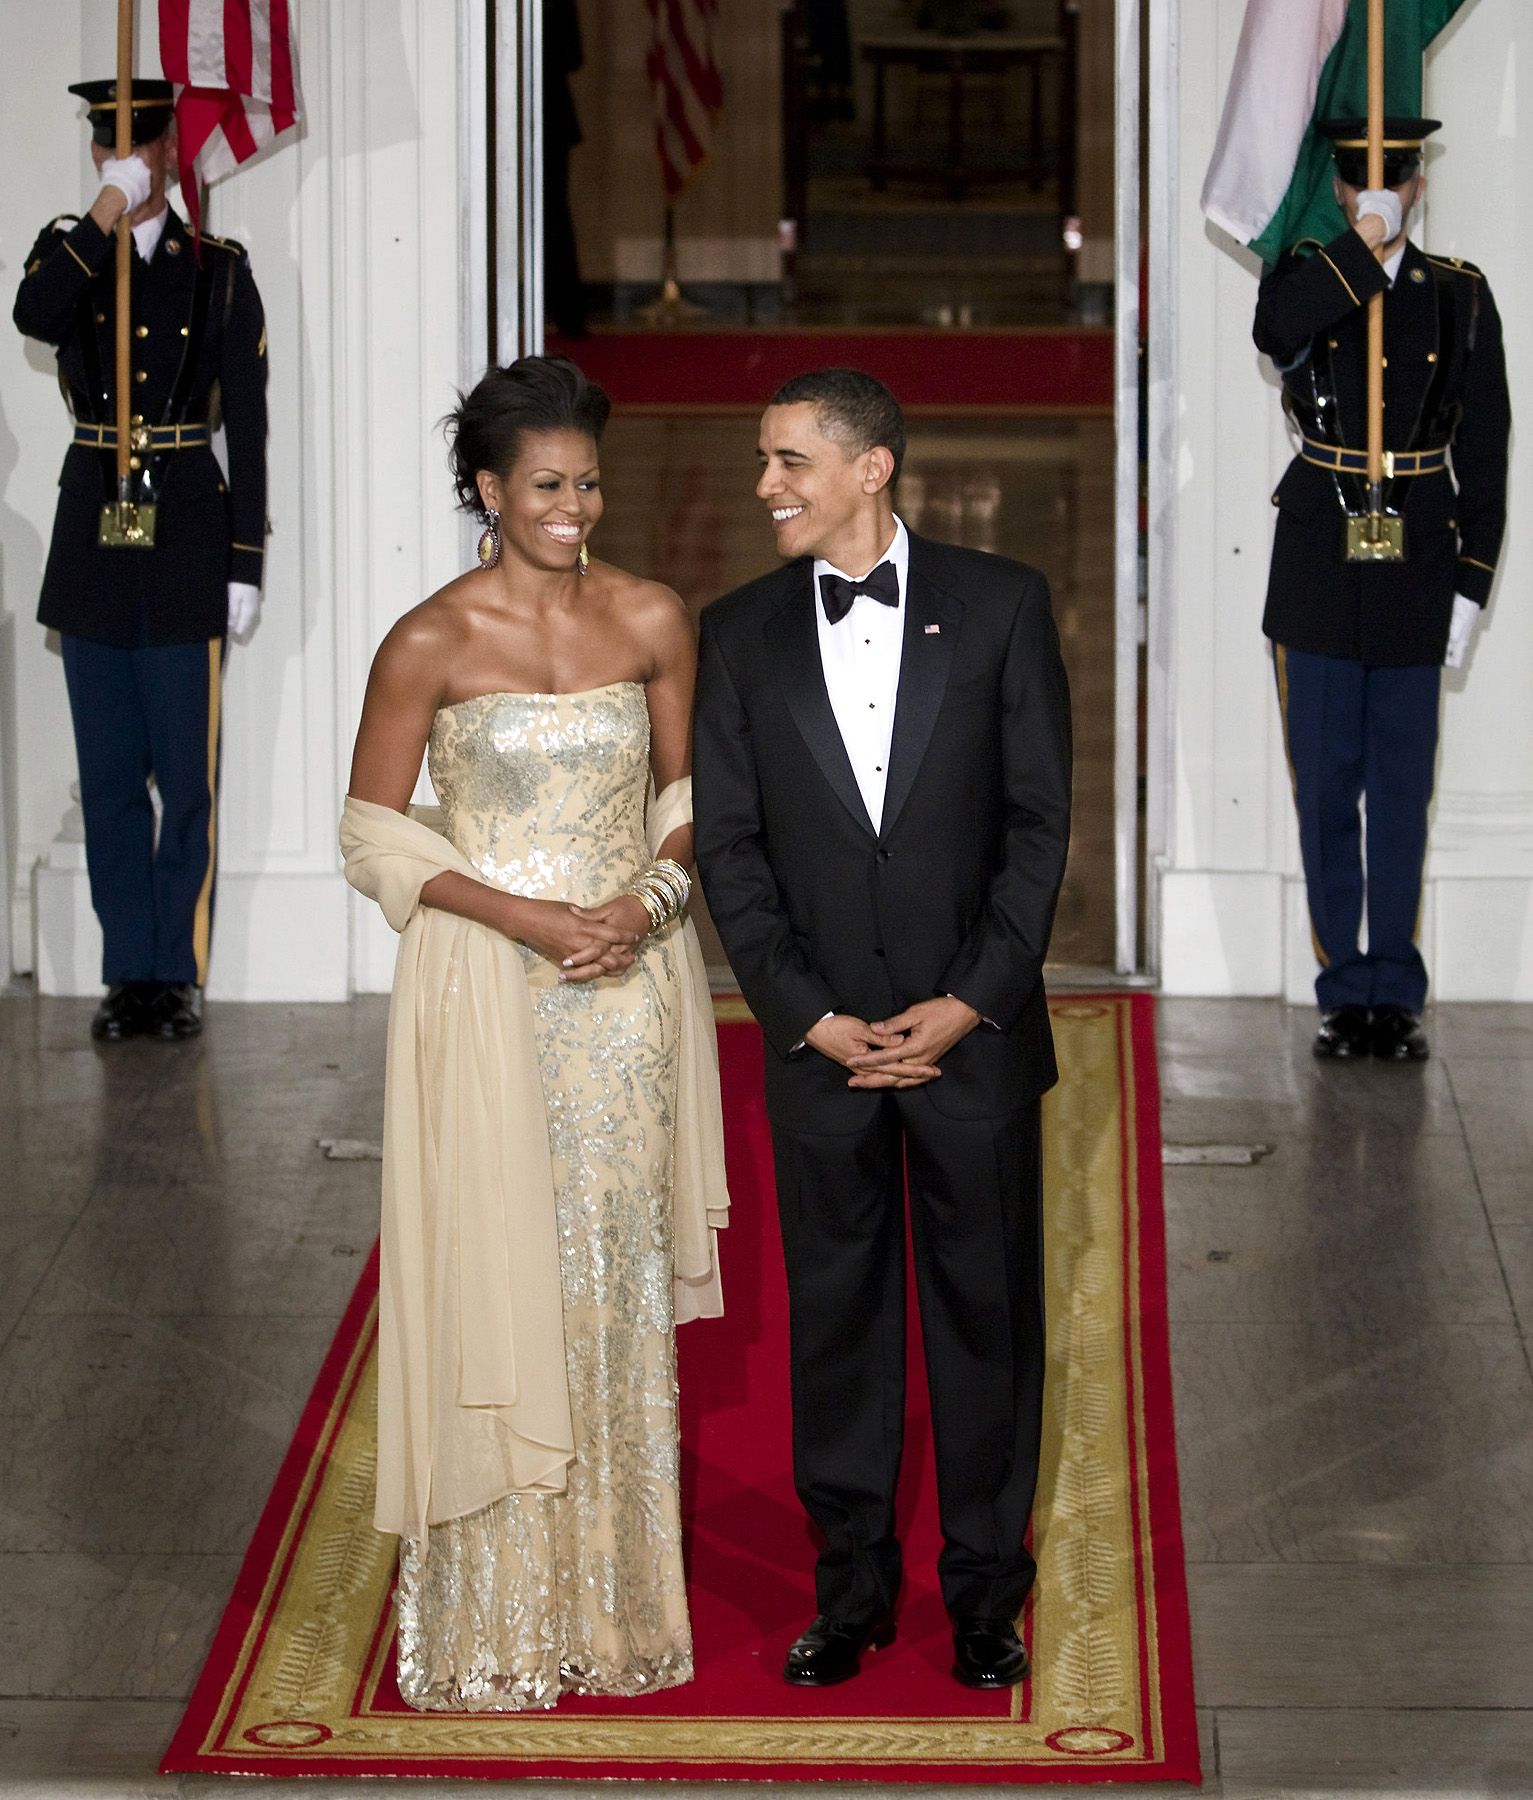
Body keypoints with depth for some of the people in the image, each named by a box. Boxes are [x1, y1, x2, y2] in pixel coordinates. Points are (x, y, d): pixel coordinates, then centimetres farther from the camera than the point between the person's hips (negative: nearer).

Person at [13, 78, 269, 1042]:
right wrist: (108, 210, -19)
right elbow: (34, 313, -19)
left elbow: (248, 427, 1)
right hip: (93, 535, 2)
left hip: (188, 537, -2)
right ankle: (129, 974, 13)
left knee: (189, 777, -1)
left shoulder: (219, 270, 3)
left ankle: (181, 973, 6)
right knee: (110, 778, 6)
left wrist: (246, 566, -3)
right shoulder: (69, 250, 6)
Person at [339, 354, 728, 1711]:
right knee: (496, 1280, 0)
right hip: (486, 990, -3)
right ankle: (500, 1613, 11)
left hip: (629, 983, 3)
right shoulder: (429, 645, -8)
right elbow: (375, 835, -5)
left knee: (619, 1277, 9)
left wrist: (645, 900, -10)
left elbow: (689, 793, 10)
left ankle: (618, 1590, 20)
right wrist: (529, 917, -14)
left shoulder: (651, 621, 1)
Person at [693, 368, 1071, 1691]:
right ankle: (852, 1584, 20)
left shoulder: (1000, 605, -2)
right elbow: (729, 846, 2)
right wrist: (814, 1020, -8)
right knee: (837, 1312, 8)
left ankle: (987, 1587, 19)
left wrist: (968, 1006, -11)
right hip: (820, 1039, 2)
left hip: (976, 1035, -1)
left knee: (988, 1308, 7)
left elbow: (1041, 822, -3)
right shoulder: (742, 632, 3)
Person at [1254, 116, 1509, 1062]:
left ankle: (1397, 993, 10)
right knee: (1326, 786, 3)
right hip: (1318, 565, 0)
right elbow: (1278, 329, -23)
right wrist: (1366, 245, -22)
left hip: (1418, 567, 0)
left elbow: (1485, 448, 4)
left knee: (1403, 788, 3)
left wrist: (1472, 585, -2)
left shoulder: (1460, 296, 5)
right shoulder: (1307, 278, 4)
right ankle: (1346, 992, 11)